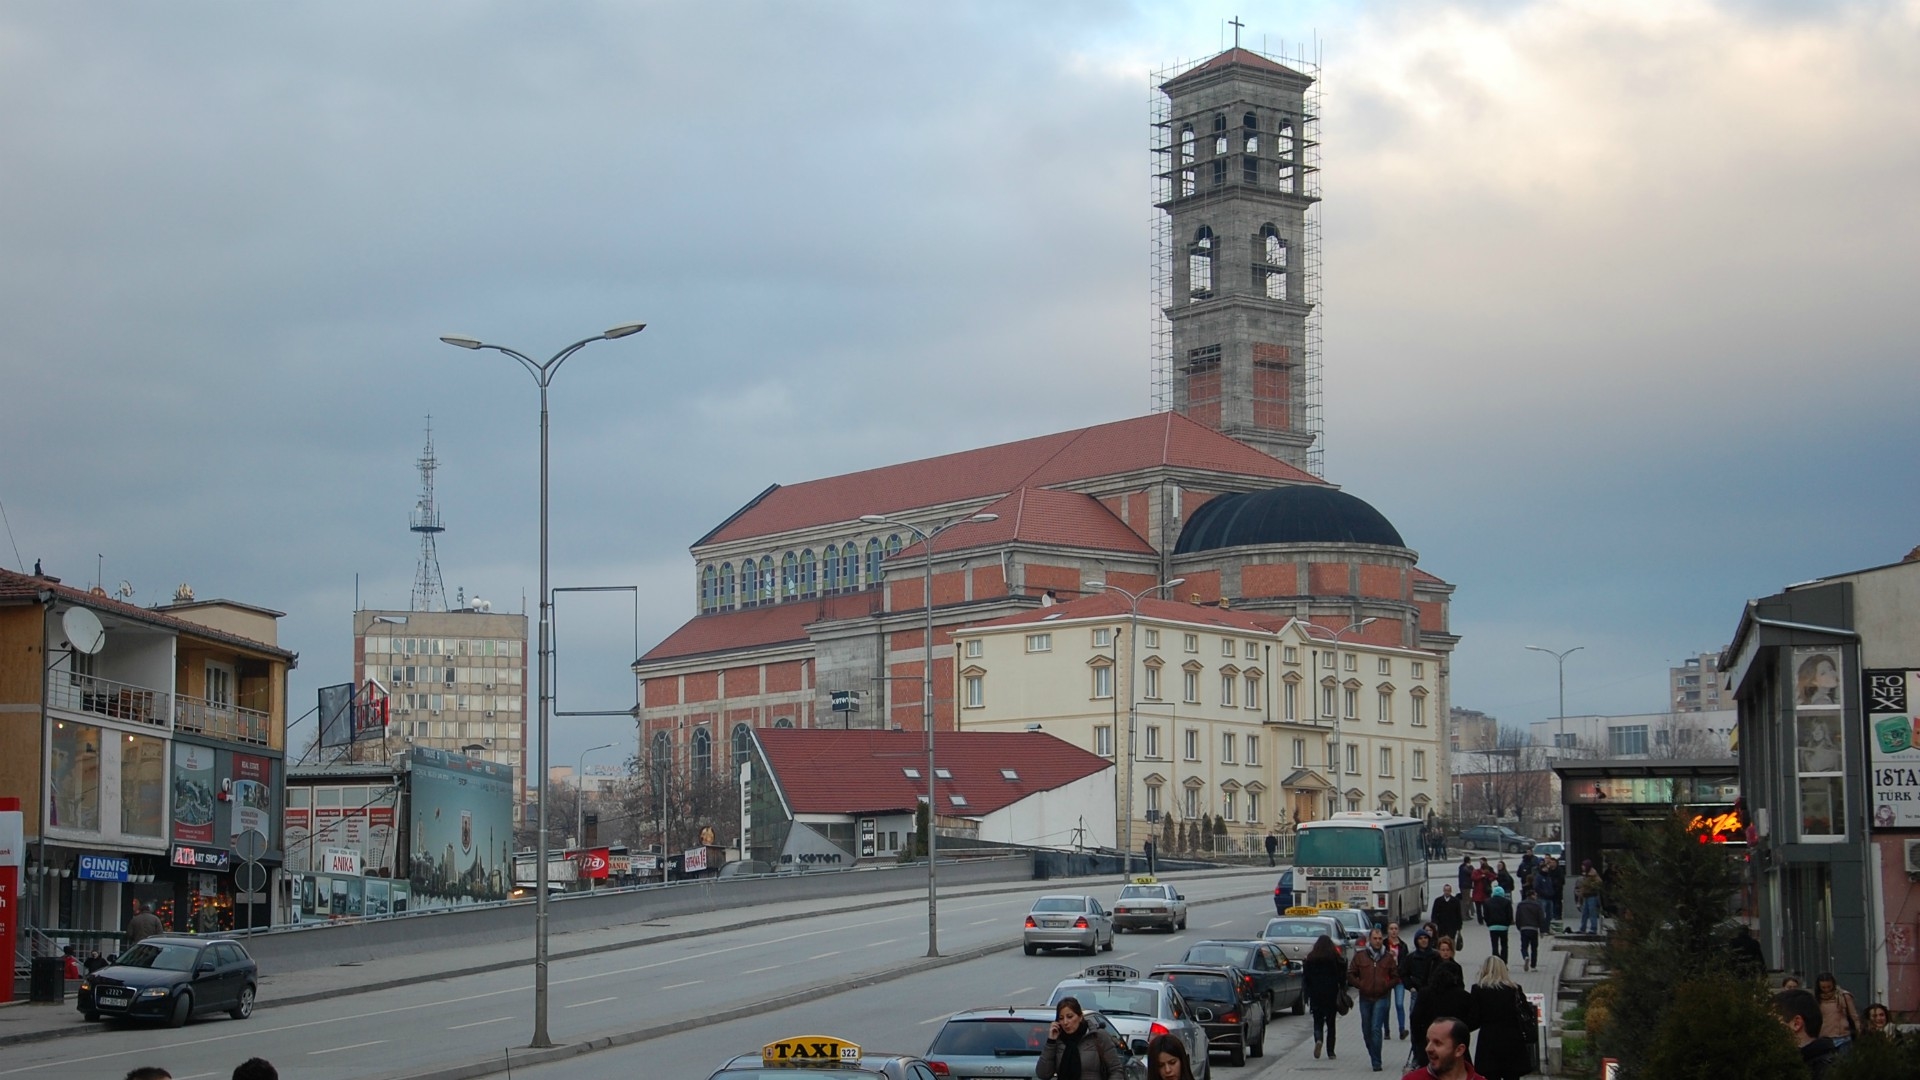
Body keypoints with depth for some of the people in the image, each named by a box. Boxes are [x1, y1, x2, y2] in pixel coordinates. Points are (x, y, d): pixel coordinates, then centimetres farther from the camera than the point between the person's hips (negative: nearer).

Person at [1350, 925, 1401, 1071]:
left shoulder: (1388, 957, 3)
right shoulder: (1360, 955, 4)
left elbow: (1396, 977, 9)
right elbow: (1350, 974, 9)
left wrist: (1386, 986, -7)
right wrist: (1360, 985, -5)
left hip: (1382, 998, -3)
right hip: (1365, 998, 3)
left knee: (1376, 1029, -13)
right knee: (1366, 1030, 8)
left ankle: (1376, 1062, -12)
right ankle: (1374, 1057, 25)